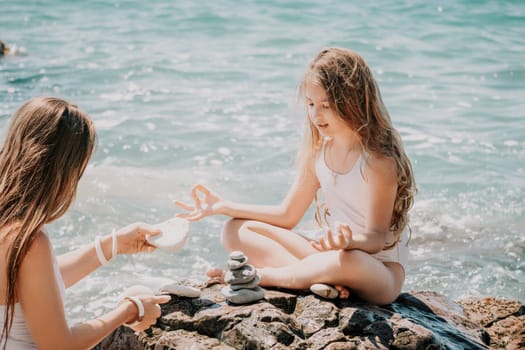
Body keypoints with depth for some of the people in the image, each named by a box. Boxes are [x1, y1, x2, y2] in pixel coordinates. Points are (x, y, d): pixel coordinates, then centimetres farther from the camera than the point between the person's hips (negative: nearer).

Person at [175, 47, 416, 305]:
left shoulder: (378, 159, -19)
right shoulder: (318, 148, 2)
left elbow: (376, 238, -18)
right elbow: (287, 215, 10)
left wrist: (349, 242, -42)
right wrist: (224, 207, 5)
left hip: (380, 272, -6)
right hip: (332, 254, 7)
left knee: (347, 261, -44)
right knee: (236, 230, -4)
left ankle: (259, 276, -22)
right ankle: (321, 280, -22)